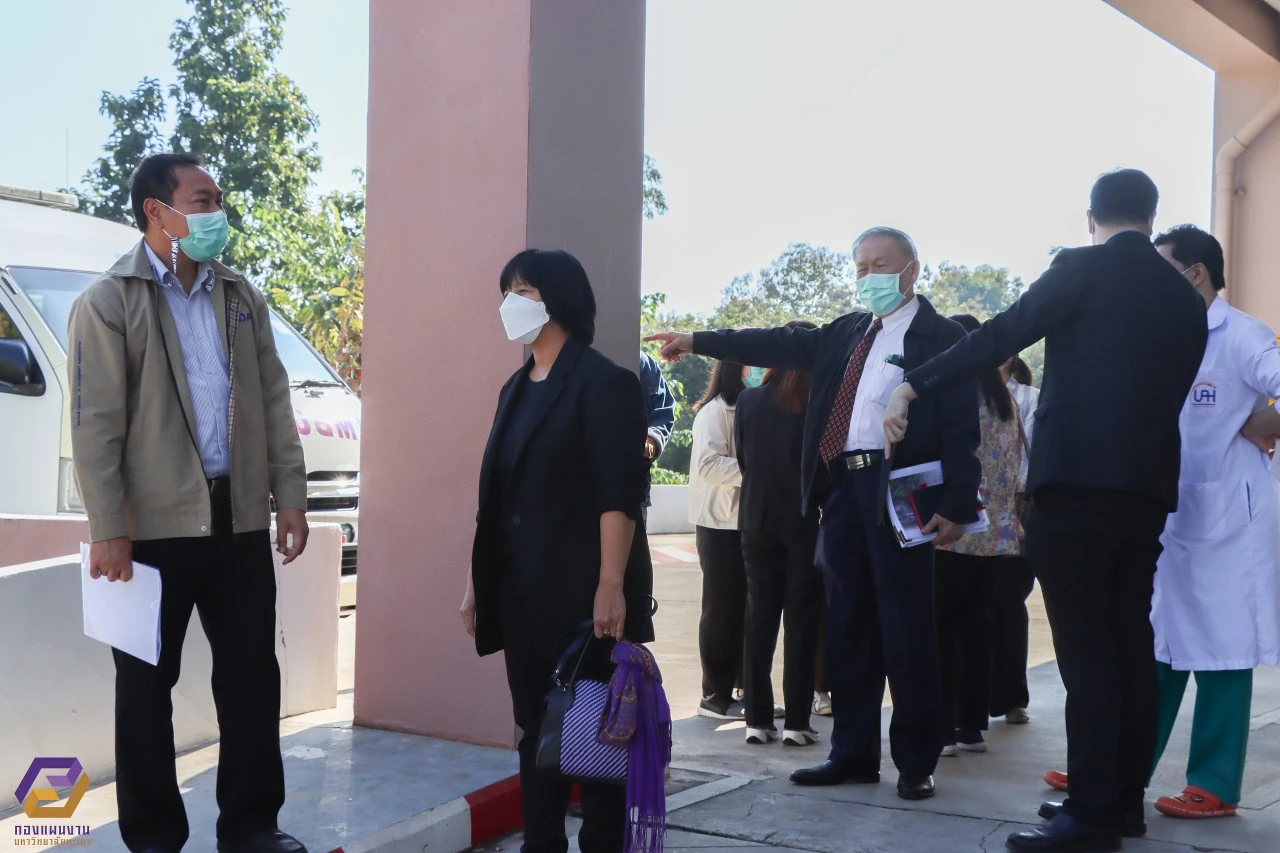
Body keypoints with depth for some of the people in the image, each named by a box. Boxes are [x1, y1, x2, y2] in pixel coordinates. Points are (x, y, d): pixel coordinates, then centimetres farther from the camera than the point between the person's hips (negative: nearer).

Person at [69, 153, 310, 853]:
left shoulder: (241, 298, 12)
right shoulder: (108, 303, -4)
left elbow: (273, 400, 12)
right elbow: (96, 423, -9)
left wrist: (290, 496, 6)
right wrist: (108, 531, -15)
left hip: (241, 519, 5)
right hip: (155, 525, -5)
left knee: (252, 676, 9)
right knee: (147, 684, 6)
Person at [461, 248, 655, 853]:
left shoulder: (603, 383, -8)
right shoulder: (516, 389, 16)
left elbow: (618, 495, -15)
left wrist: (611, 588, -22)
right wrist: (475, 582, 14)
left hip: (582, 589, -7)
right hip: (521, 591, 7)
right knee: (535, 727, 11)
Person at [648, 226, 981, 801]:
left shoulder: (942, 337, -2)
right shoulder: (846, 332, 18)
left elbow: (961, 427, -7)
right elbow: (782, 345, 17)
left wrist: (956, 507, -16)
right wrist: (699, 342, 14)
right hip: (842, 490, 7)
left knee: (906, 629, -2)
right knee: (848, 624, 10)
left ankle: (916, 763, 9)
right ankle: (854, 753, 20)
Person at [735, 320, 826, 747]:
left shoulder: (749, 401, -2)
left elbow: (742, 459, 7)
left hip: (758, 522, 3)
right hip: (805, 522, -3)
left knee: (759, 619, 9)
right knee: (801, 622, 4)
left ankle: (758, 720, 10)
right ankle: (797, 722, 4)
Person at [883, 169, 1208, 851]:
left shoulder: (1080, 269, -3)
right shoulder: (1185, 297, 15)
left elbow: (1000, 335, -12)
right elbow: (1178, 392, 19)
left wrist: (916, 386, -12)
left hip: (1075, 479, -6)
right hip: (1151, 485, 7)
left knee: (1085, 646, -6)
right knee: (1131, 640, 13)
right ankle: (1125, 796, 21)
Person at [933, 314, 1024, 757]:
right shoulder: (1004, 399, 12)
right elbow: (1013, 466, 16)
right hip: (996, 532, 7)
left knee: (942, 629, -1)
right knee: (975, 627, 10)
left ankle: (944, 728, -1)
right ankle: (972, 726, 12)